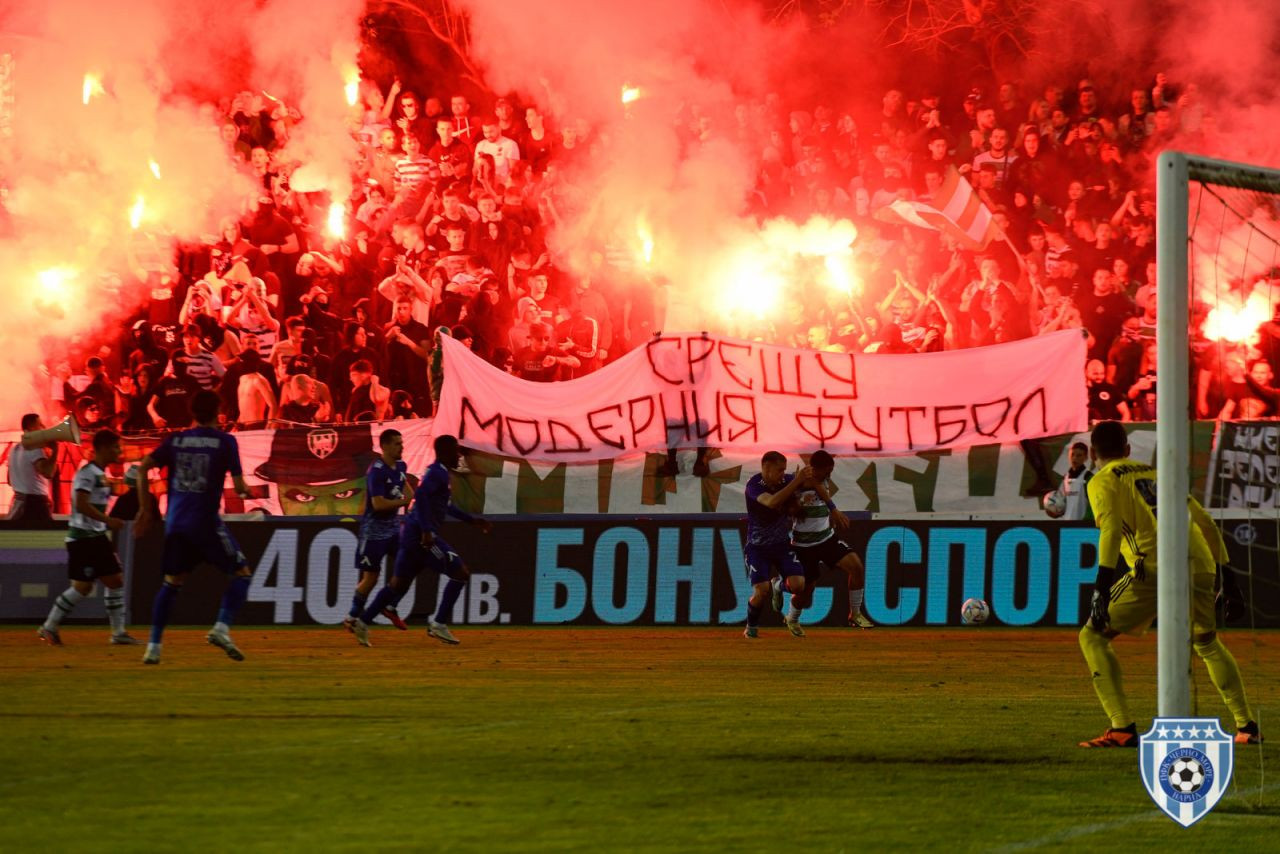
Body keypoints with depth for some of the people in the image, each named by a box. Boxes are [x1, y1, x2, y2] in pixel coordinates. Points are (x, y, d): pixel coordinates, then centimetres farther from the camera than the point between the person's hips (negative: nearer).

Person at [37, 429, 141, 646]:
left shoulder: (101, 474, 14)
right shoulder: (88, 473, -15)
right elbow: (81, 505, -25)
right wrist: (109, 521, -25)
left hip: (97, 537, 10)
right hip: (82, 537, -10)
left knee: (115, 580, 7)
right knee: (82, 587, -9)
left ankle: (118, 632, 12)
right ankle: (49, 628, 1)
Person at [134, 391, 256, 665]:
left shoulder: (175, 440, 10)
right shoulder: (225, 441, -1)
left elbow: (143, 469, 5)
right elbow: (239, 486, -6)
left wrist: (145, 509, 9)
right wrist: (247, 491, 17)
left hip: (175, 522, 4)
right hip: (205, 521, -4)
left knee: (172, 581, 16)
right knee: (242, 572, 9)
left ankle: (154, 646, 9)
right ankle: (222, 627, -10)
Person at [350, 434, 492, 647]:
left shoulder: (438, 472, 21)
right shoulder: (438, 473, -10)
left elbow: (446, 506, 35)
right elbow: (421, 495, -27)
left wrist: (473, 520, 35)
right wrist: (426, 530, -31)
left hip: (412, 534, 10)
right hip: (422, 535, -10)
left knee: (399, 584, 15)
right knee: (461, 573, -6)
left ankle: (362, 622, 13)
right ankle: (439, 624, -7)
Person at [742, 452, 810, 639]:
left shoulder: (786, 480, -7)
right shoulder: (754, 485, -20)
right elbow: (772, 502, -38)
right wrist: (797, 482, -40)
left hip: (782, 545, 4)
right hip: (758, 547, -4)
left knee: (798, 585, -16)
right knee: (761, 591, -19)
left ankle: (780, 586, 21)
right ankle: (751, 627, 11)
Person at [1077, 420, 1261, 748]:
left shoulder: (1103, 482, 11)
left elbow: (1110, 529, -9)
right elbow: (1206, 524, 25)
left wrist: (1102, 584, -18)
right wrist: (1226, 577, 27)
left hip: (1156, 570, -6)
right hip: (1200, 567, 6)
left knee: (1092, 637, 4)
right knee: (1208, 644, 31)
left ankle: (1122, 729, -9)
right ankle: (1247, 726, 26)